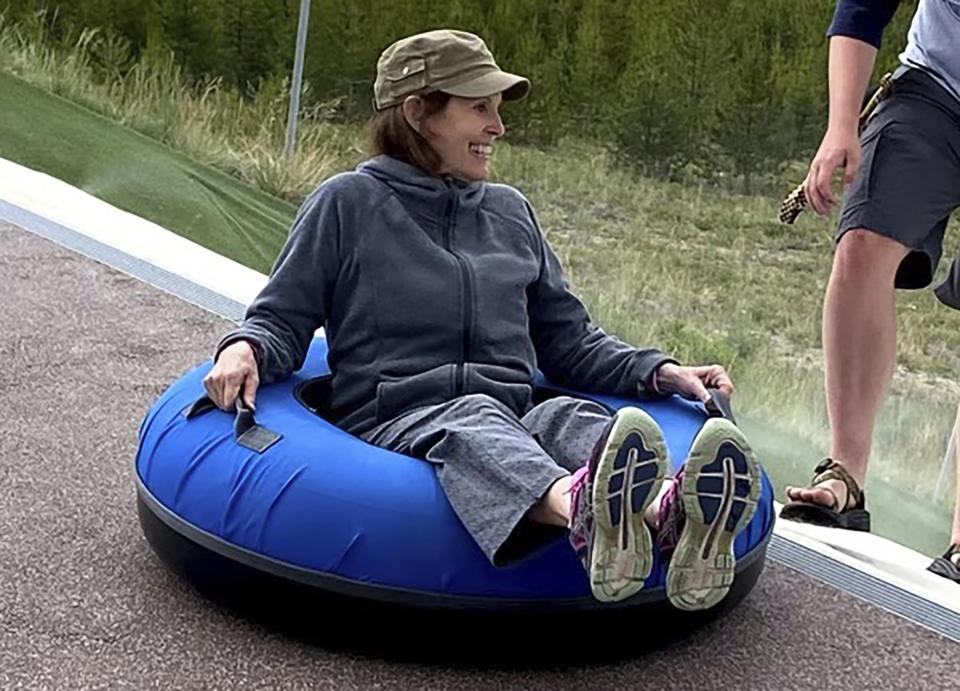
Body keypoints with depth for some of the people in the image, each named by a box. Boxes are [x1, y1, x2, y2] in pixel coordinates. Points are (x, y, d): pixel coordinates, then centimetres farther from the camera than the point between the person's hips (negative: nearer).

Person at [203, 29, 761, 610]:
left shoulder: (510, 211, 24)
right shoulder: (349, 203, 11)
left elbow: (568, 339, 26)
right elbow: (284, 318, 12)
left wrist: (658, 372, 10)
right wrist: (244, 348, -12)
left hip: (515, 419, 4)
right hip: (393, 423, -3)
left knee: (572, 417, -32)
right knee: (473, 420, -38)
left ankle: (670, 511, -66)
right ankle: (580, 508, -72)